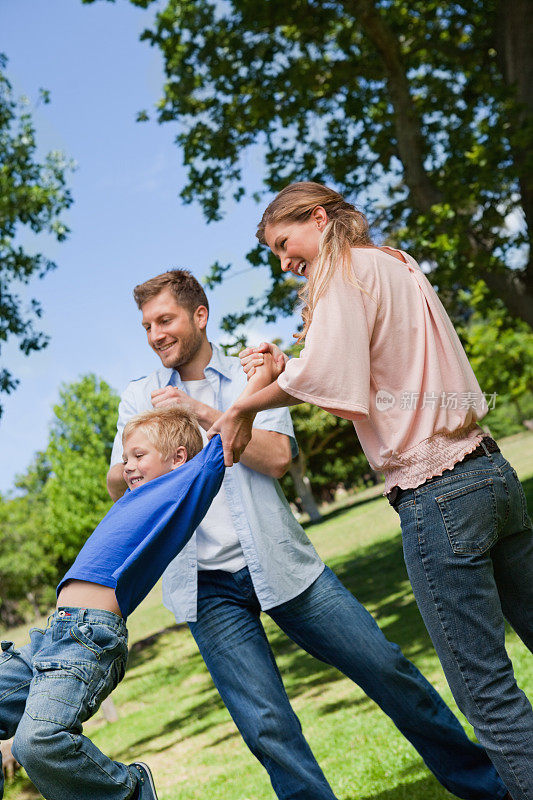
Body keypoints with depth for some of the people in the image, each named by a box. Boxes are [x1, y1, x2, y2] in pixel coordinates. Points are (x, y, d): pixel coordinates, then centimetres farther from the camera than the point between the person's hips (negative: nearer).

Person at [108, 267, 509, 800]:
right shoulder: (138, 399, 10)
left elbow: (277, 456, -9)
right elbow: (117, 487, 2)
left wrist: (203, 413, -14)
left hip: (280, 563, 0)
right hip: (208, 588, 0)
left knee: (388, 670, 3)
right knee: (268, 728, -9)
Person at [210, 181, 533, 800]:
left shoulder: (346, 269, -6)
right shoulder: (398, 263, 20)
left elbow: (327, 374, -22)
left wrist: (247, 405, -7)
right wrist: (286, 369, 10)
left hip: (435, 496, -9)